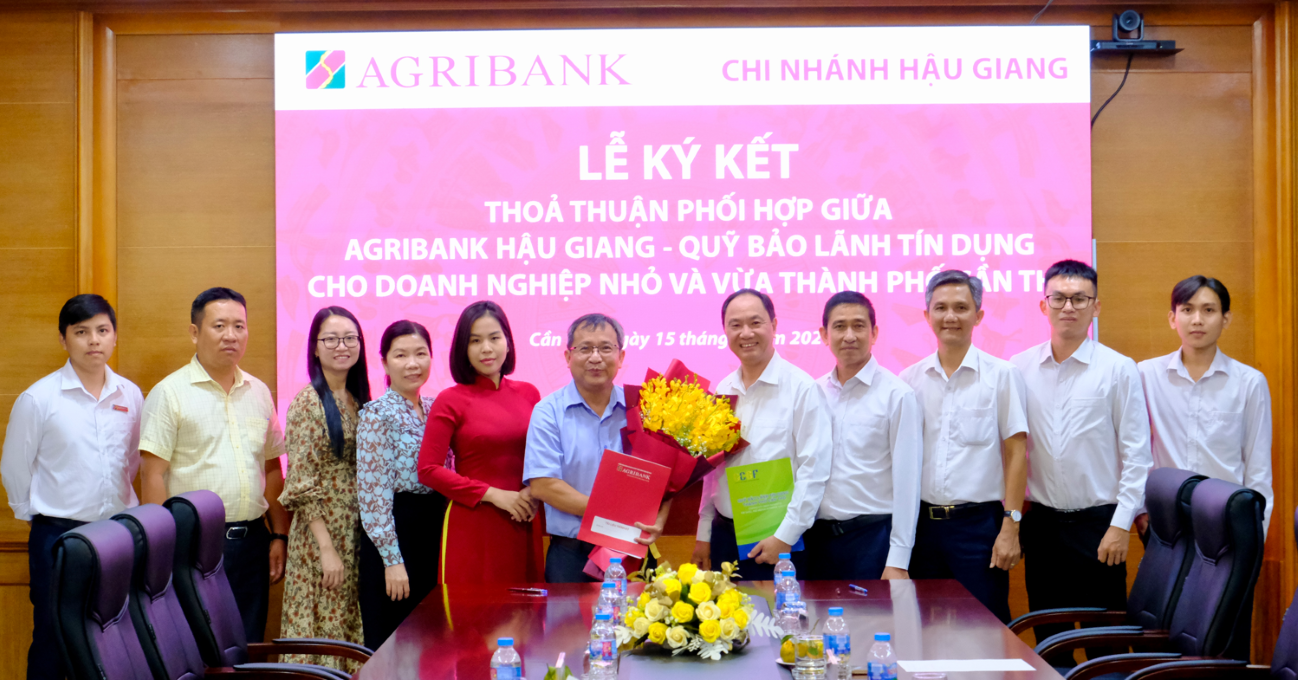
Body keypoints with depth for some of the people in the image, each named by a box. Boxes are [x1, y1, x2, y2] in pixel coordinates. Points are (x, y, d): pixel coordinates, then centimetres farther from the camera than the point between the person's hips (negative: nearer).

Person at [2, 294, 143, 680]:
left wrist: (117, 506, 13)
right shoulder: (38, 399, -6)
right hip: (57, 534, -3)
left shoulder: (131, 396, 5)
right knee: (52, 640, 3)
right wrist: (36, 515, 6)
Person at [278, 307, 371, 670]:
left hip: (357, 534, 6)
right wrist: (327, 548, -17)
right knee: (322, 630, -1)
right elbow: (301, 484, -13)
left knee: (352, 629, 10)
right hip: (321, 534, -6)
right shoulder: (308, 402, -10)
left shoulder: (359, 401, 10)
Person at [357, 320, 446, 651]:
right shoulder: (377, 414, -10)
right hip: (396, 531, -6)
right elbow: (373, 492, -14)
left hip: (437, 528, 6)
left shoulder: (436, 409, 9)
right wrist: (392, 559, -18)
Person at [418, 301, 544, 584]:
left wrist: (535, 492, -3)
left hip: (525, 525, 3)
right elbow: (428, 470, -7)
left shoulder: (528, 394, 8)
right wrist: (493, 494, -10)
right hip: (472, 526, -3)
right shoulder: (451, 401, -3)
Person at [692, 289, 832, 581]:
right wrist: (704, 535, 12)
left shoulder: (802, 388, -9)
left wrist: (784, 537, -15)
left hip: (778, 540, -5)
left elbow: (814, 469, -13)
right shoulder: (722, 391, 9)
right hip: (724, 534, 5)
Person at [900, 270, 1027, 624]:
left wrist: (1011, 527, -9)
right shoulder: (910, 379, 7)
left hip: (979, 524, -3)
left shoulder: (1002, 375, -1)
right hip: (922, 524, 3)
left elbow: (1015, 454, -2)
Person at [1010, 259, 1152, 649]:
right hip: (1041, 522, 3)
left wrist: (1120, 525, -9)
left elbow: (1136, 454, -4)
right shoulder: (1020, 368, 4)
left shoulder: (1119, 370, -3)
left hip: (1098, 523, -2)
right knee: (1047, 642, 11)